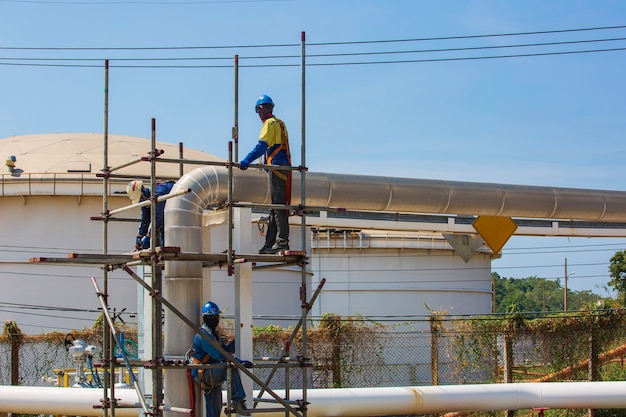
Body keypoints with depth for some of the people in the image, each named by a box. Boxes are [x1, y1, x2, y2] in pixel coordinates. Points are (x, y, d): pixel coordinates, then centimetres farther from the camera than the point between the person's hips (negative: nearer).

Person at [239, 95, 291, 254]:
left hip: (276, 166, -9)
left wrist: (247, 160, -29)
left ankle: (282, 241, -15)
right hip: (284, 167, 9)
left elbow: (262, 145, -21)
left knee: (277, 205, -11)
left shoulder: (269, 123, -7)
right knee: (275, 205, 10)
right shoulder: (280, 123, 20)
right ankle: (270, 242, 12)